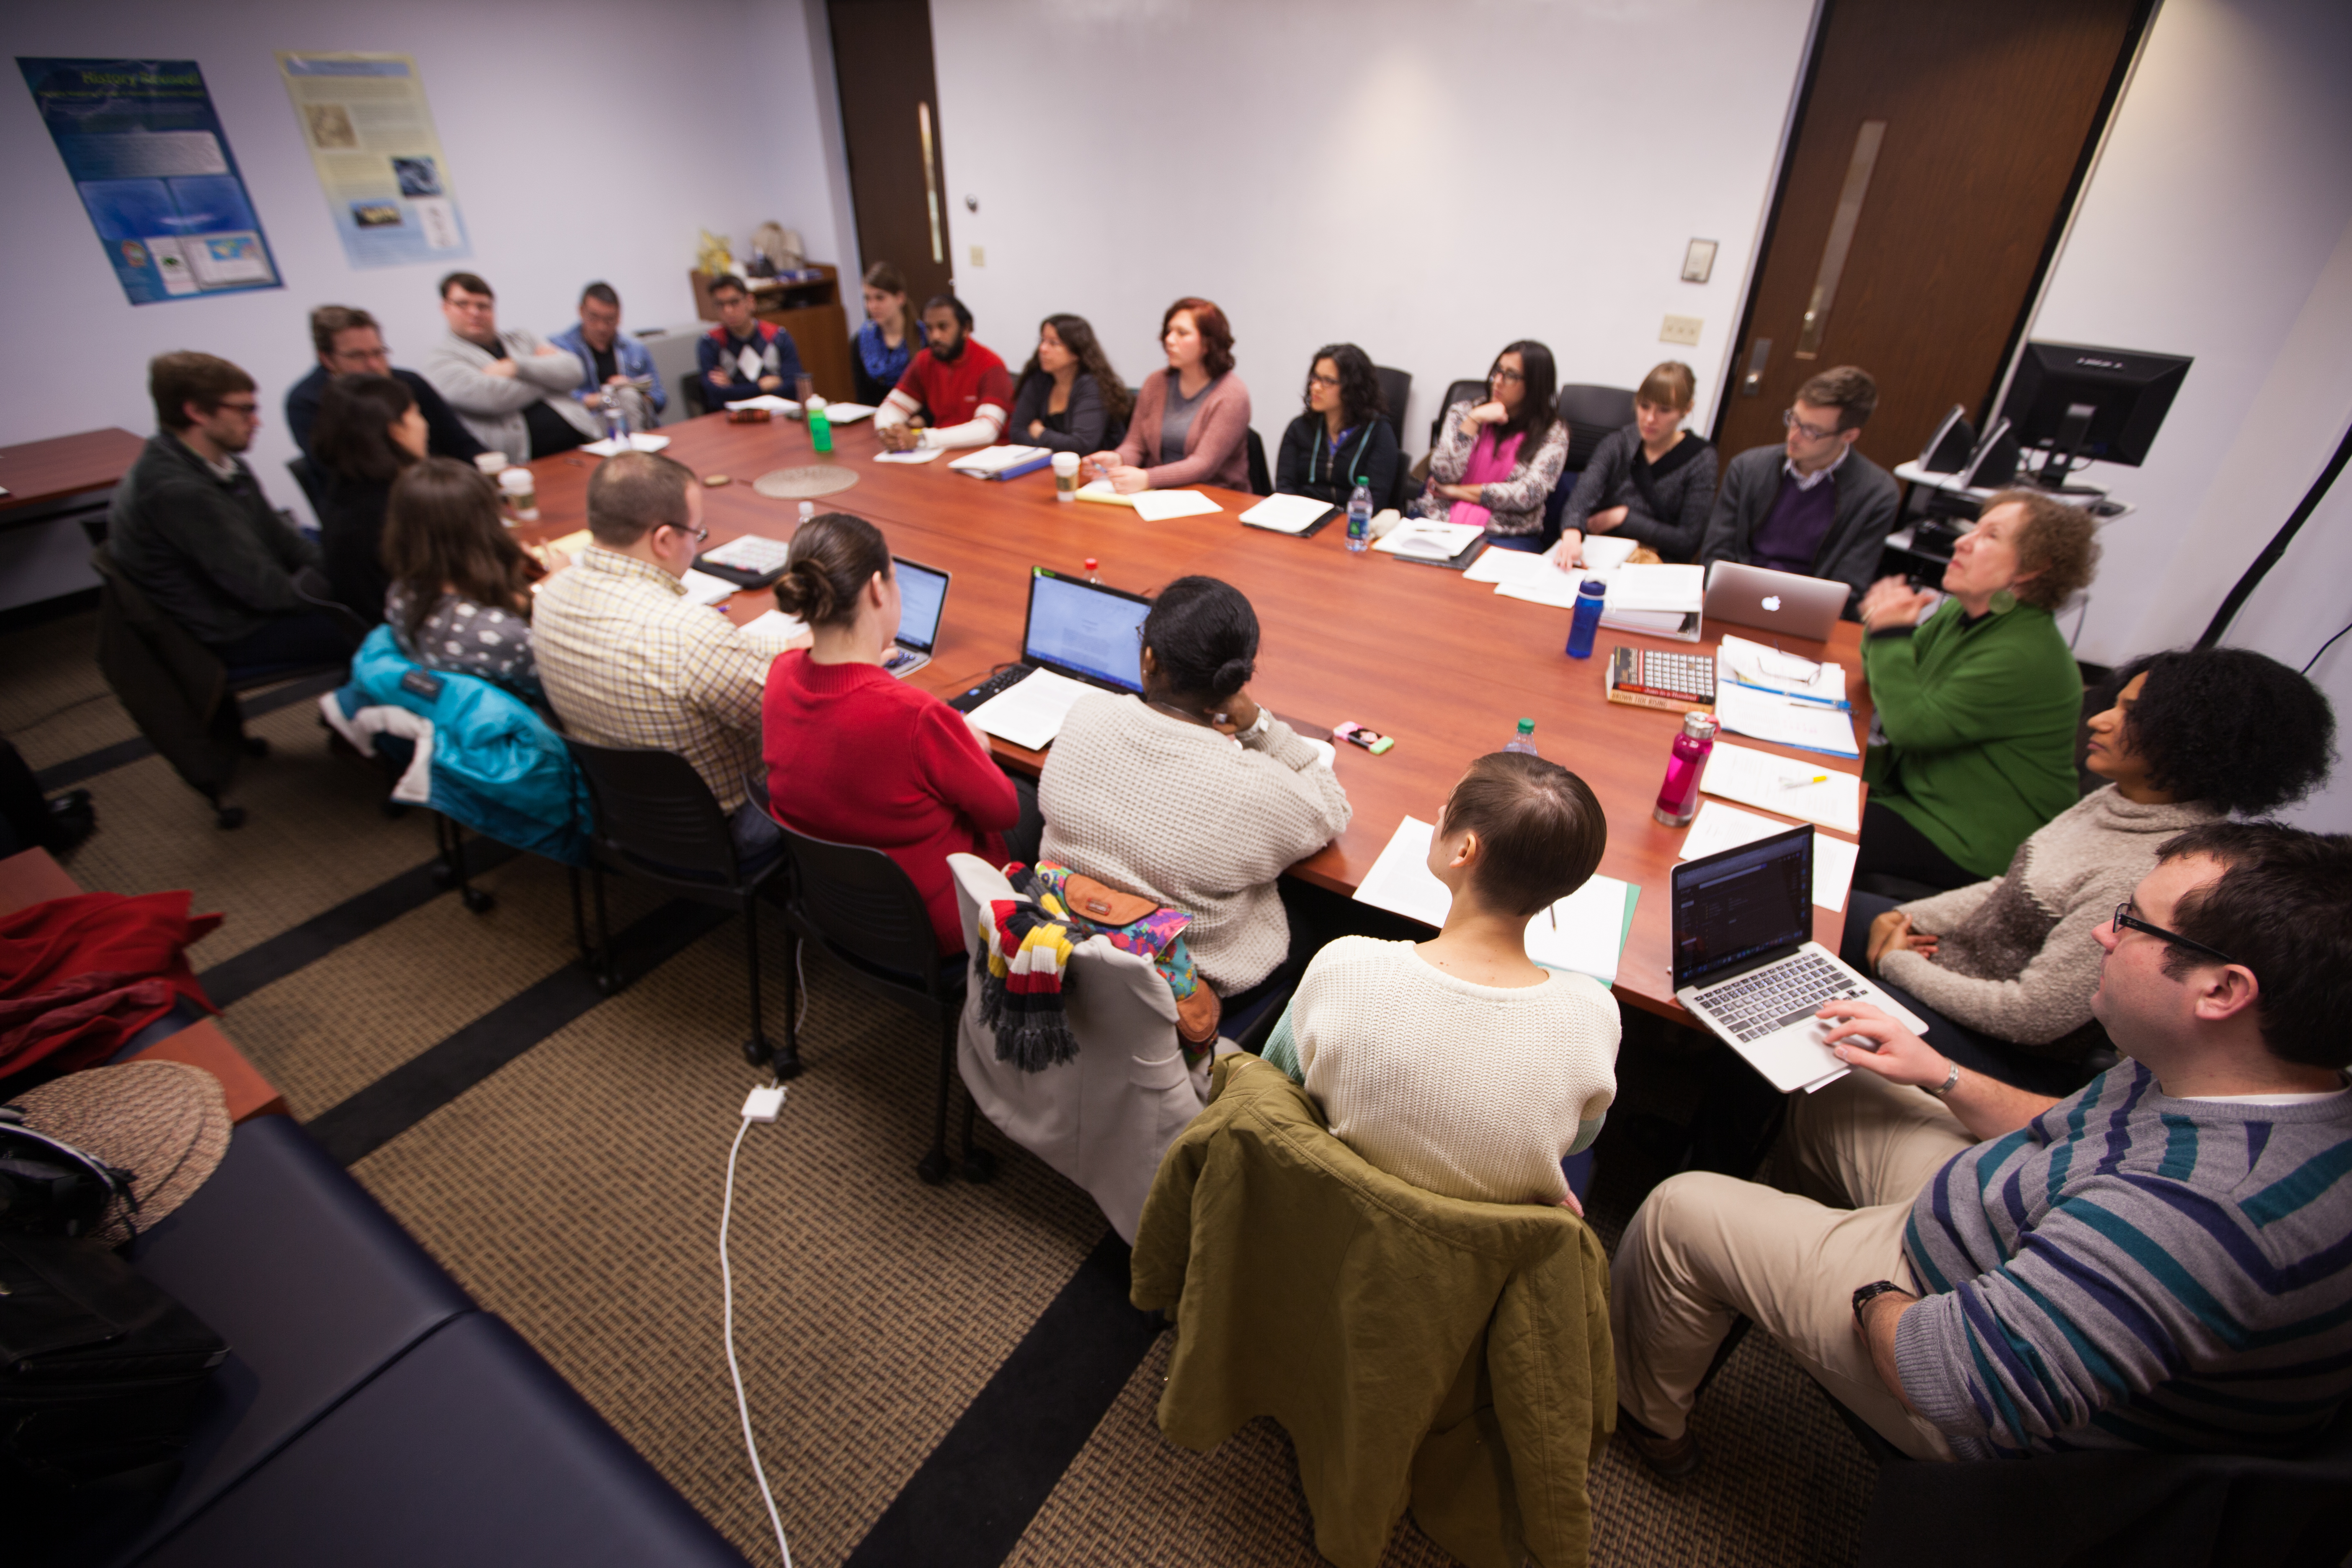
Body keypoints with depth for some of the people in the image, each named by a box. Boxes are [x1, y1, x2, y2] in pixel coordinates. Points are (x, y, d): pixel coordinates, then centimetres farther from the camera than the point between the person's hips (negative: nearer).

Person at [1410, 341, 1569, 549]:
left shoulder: (1553, 432, 4)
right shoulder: (1464, 411, 12)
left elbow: (1530, 495, -9)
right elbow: (1443, 475, -1)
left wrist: (1457, 492, -5)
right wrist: (1474, 420, -8)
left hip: (1506, 535, -2)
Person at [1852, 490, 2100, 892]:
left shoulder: (2025, 658, -26)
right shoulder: (1964, 613, 2)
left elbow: (1911, 725, -28)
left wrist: (1893, 633, -24)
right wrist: (1884, 626, -14)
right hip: (1917, 782, 9)